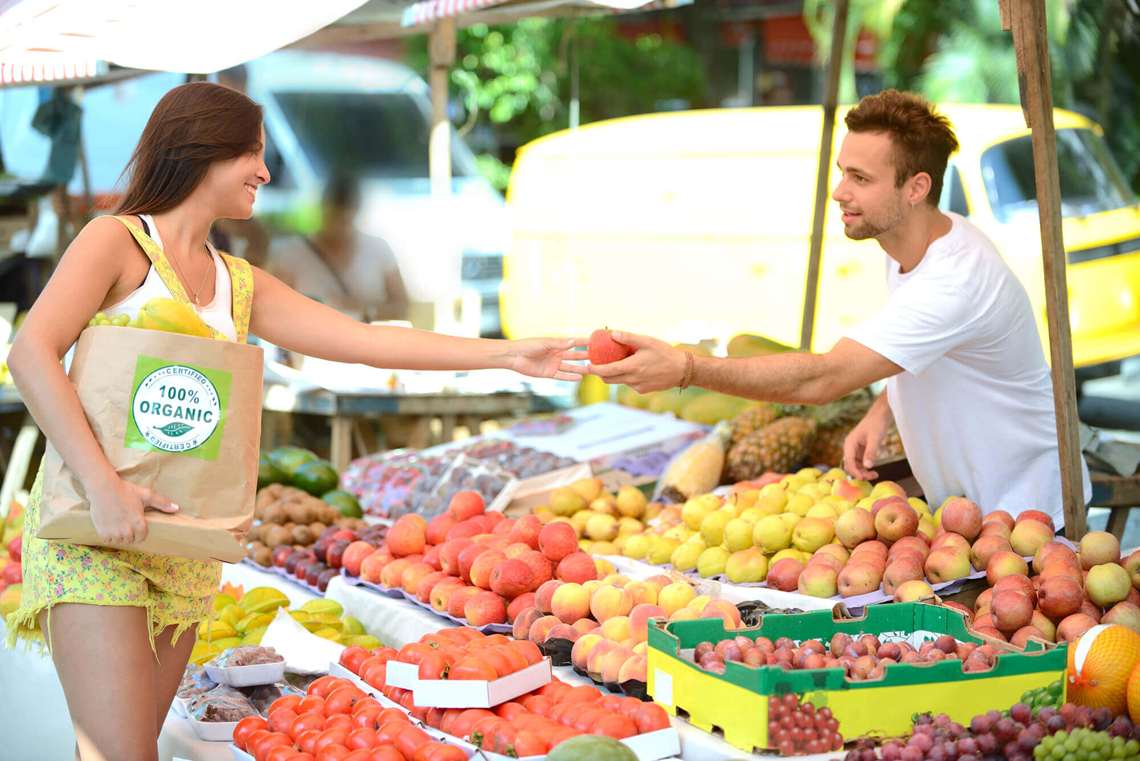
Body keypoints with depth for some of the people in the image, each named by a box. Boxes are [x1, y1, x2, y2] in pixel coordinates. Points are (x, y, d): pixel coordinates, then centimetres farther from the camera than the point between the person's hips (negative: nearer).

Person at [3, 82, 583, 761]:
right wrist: (104, 486, -24)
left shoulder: (238, 283, 17)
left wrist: (507, 354, 5)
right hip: (90, 527, -6)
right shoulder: (118, 240, -2)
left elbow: (362, 340, 11)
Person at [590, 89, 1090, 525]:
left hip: (1022, 512, -8)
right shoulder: (909, 244, -1)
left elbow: (824, 377, -39)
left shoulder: (954, 282, -32)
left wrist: (685, 368, -44)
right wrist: (881, 412, -2)